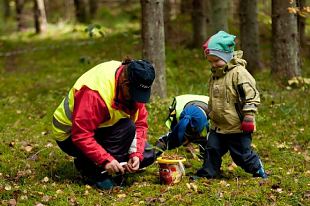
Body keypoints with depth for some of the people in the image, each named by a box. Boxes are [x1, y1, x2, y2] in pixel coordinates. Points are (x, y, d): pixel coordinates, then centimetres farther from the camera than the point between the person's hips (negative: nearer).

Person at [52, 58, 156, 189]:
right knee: (126, 127, -30)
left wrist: (136, 154, -21)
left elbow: (140, 123, -7)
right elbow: (81, 135, -34)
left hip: (103, 129, 7)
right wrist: (106, 160, -38)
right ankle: (93, 171, -20)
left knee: (147, 155, -3)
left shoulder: (136, 88, -11)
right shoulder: (95, 91, -34)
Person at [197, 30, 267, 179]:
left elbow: (251, 95, -18)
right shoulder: (214, 75, 12)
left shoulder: (239, 72, -15)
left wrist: (248, 117, -20)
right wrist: (209, 114, 28)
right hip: (218, 126, 7)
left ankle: (259, 172, 22)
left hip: (237, 127, -7)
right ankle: (206, 174, 20)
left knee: (242, 155, 2)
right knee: (212, 150, 7)